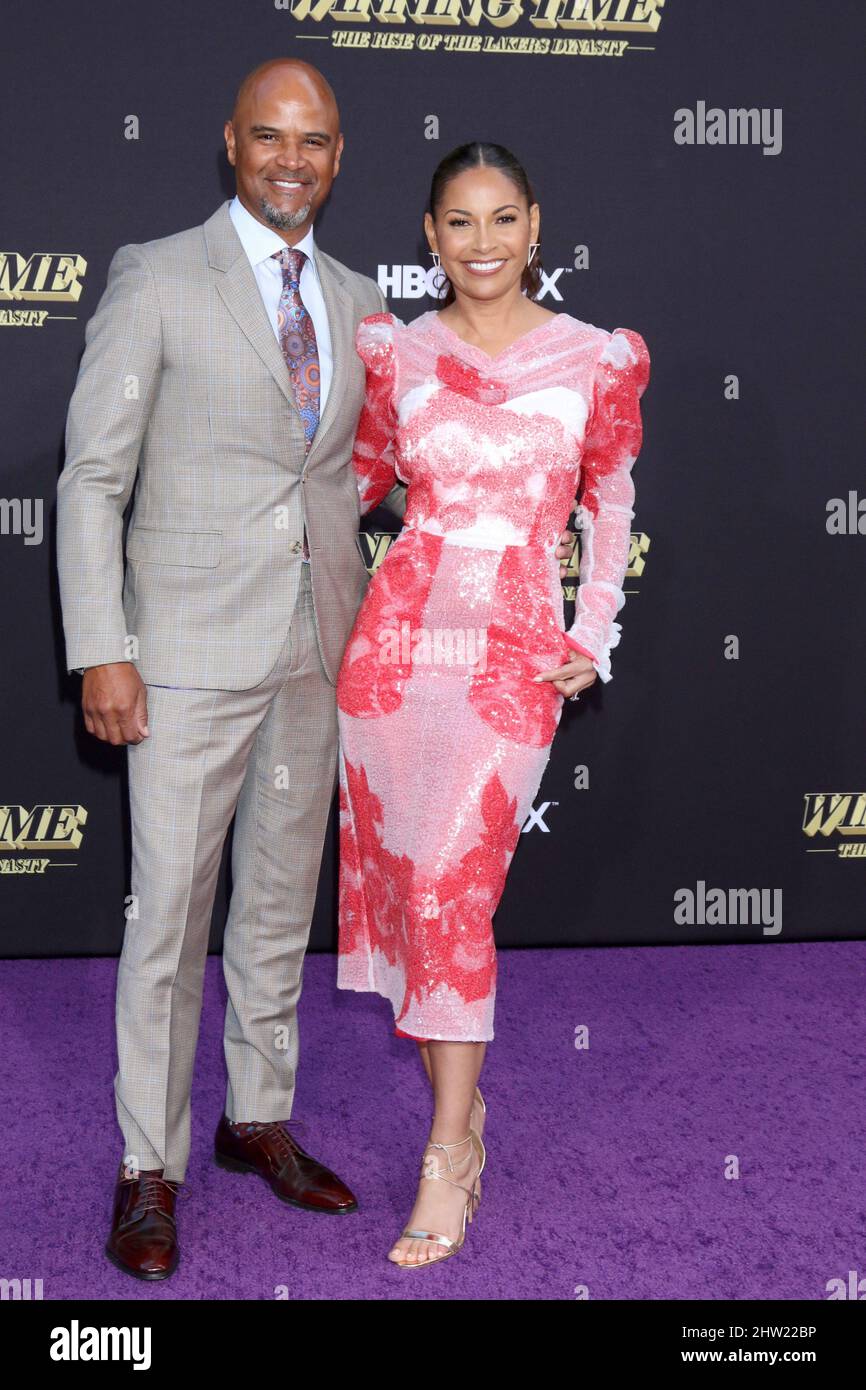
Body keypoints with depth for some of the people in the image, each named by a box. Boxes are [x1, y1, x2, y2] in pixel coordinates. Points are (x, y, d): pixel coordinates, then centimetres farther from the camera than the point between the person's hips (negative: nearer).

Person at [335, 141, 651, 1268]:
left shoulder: (599, 359, 2)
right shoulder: (395, 350, 5)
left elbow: (610, 506, 12)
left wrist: (593, 639, 5)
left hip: (516, 654, -2)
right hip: (398, 632, 3)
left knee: (454, 882, -9)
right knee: (395, 871, 6)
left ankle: (447, 1154, 5)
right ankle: (461, 1104, 26)